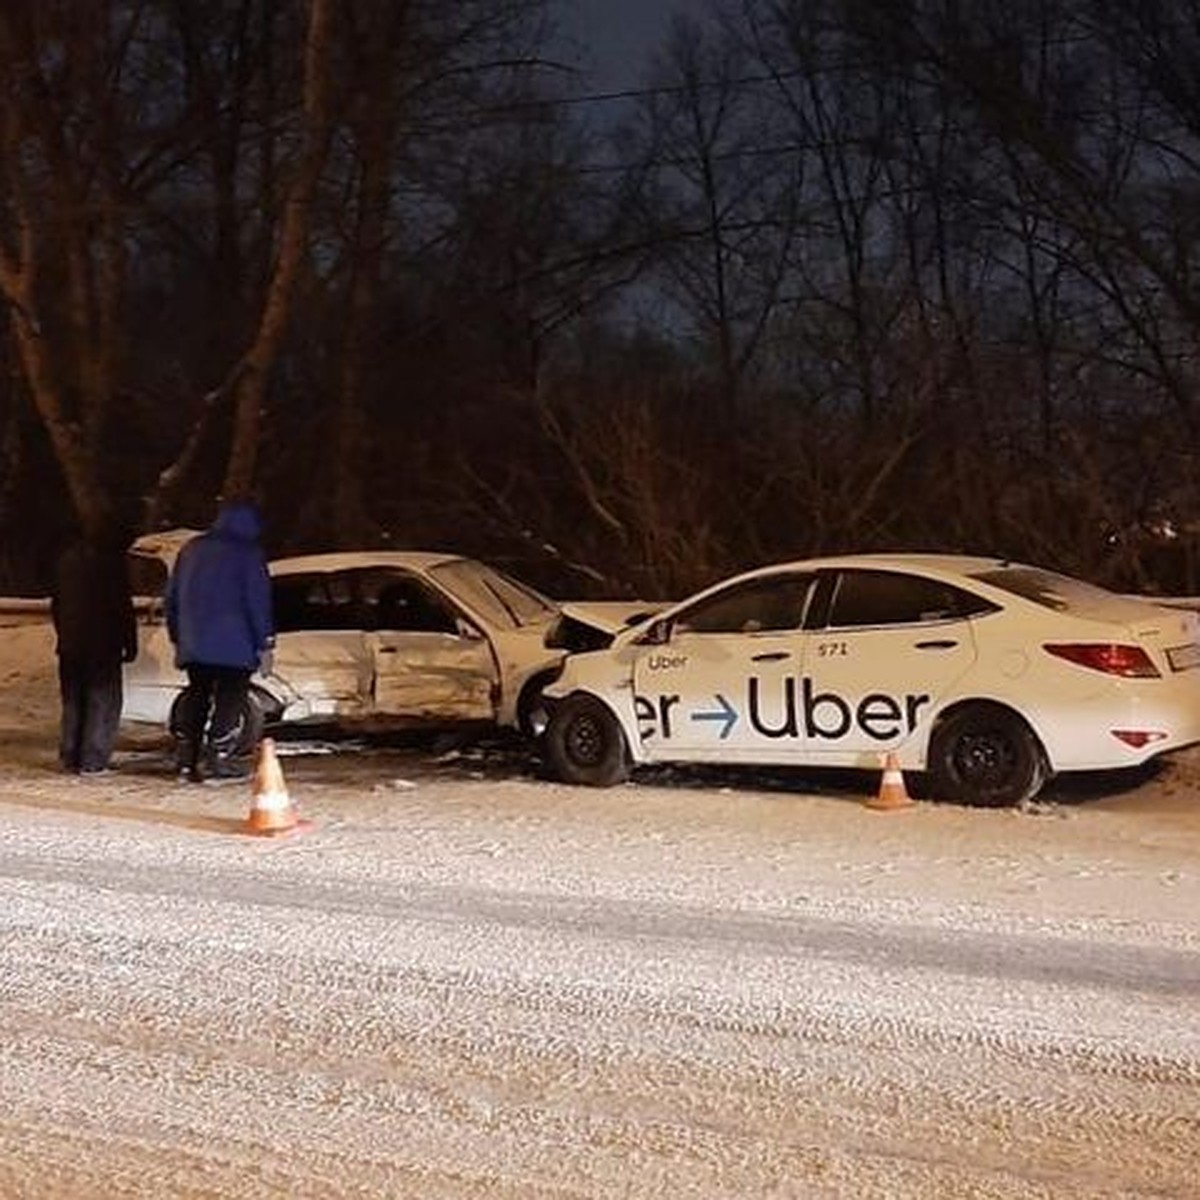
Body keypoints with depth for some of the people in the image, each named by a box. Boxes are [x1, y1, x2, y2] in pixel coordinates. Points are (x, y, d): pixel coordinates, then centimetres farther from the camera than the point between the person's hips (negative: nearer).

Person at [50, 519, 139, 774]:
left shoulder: (67, 558, 14)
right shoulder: (112, 560, -8)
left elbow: (56, 603, 19)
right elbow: (123, 606, -12)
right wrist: (130, 643, -7)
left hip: (70, 645, 6)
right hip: (102, 644, -6)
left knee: (72, 703, 13)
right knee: (103, 701, -1)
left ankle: (69, 757, 12)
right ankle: (92, 761, -6)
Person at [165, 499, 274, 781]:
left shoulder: (192, 549, 16)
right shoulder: (248, 553, -5)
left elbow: (172, 597, 19)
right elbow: (258, 601, -9)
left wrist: (178, 637, 24)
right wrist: (265, 643, -6)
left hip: (193, 644, 6)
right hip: (233, 646, -6)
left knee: (196, 695, 14)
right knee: (230, 698, -3)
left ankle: (185, 759, 12)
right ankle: (216, 759, -9)